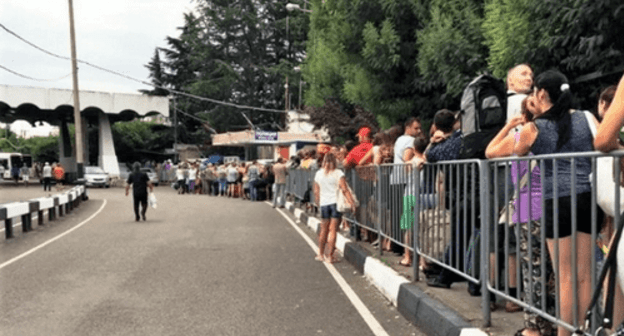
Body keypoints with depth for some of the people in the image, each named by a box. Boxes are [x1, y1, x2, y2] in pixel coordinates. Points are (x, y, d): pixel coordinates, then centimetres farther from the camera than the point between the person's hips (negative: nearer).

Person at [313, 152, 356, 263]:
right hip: (336, 203, -3)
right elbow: (344, 189, -13)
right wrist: (352, 202, -12)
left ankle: (321, 254, 25)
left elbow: (316, 192, 10)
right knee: (333, 230, 1)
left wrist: (319, 203, 23)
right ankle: (330, 256, 4)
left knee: (324, 230, 16)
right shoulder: (338, 173, -6)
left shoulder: (319, 174, 5)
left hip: (324, 204, 3)